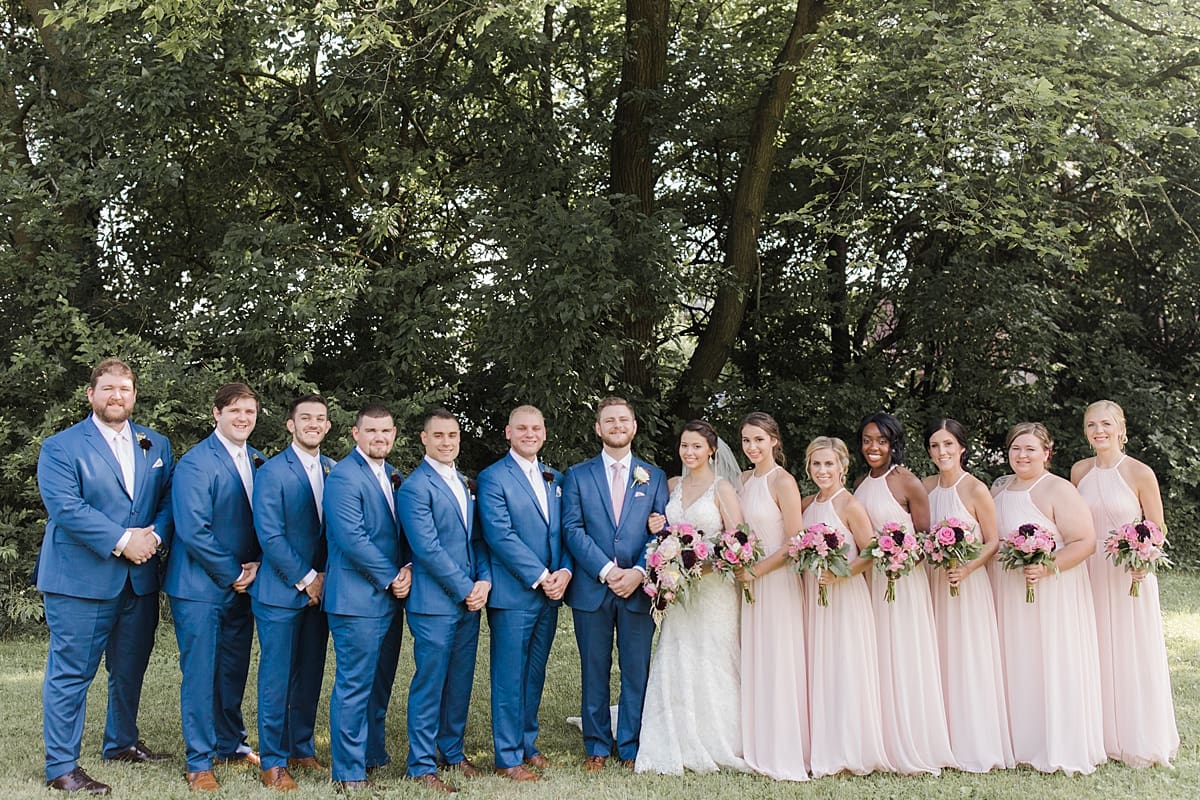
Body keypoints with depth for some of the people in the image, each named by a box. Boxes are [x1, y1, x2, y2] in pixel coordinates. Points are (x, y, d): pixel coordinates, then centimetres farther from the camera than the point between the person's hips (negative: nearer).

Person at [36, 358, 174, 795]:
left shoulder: (156, 445, 12)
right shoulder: (60, 447, -4)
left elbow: (169, 497, 8)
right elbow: (67, 507, -15)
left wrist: (154, 535, -12)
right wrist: (122, 542, -19)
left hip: (139, 578, 6)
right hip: (80, 579, -5)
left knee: (130, 669, 17)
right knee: (70, 674, -1)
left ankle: (121, 742, 35)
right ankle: (61, 767, 7)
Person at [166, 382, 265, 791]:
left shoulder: (259, 463, 8)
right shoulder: (195, 463, -13)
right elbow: (193, 530, -19)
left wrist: (256, 565, -5)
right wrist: (231, 574, -14)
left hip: (241, 585, 6)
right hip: (201, 585, -6)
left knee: (234, 670, 15)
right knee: (200, 673, 0)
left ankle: (230, 744, 31)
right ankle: (199, 762, 10)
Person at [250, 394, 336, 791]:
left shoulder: (334, 470, 8)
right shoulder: (273, 471, -8)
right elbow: (270, 535, -13)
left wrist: (324, 578, -1)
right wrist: (305, 578, -11)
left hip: (319, 590, 5)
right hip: (281, 591, -5)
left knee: (310, 676, 11)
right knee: (276, 679, 1)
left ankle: (302, 749, 25)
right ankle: (273, 762, 10)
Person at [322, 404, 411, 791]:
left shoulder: (394, 476, 13)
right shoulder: (343, 476, -13)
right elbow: (352, 540, -20)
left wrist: (408, 569, -3)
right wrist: (391, 578, -13)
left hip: (390, 597, 8)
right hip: (357, 599, -8)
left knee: (380, 684, 16)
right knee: (355, 686, -1)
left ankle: (373, 754, 29)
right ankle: (349, 772, 8)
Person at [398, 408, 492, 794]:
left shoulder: (464, 484, 14)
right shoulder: (415, 487, -11)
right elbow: (428, 549, -17)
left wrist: (484, 581, -1)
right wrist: (466, 589, -13)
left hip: (469, 600, 7)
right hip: (435, 603, -7)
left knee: (461, 681, 14)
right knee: (430, 684, 1)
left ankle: (452, 751, 28)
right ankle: (422, 766, 11)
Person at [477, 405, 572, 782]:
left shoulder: (555, 479, 14)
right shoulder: (492, 478, -7)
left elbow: (565, 532, 12)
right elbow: (500, 536, -15)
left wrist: (565, 571, -6)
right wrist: (540, 577, -17)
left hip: (550, 594, 6)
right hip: (513, 593, -6)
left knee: (535, 674, 14)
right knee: (509, 677, 1)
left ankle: (527, 743, 26)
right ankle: (508, 757, 9)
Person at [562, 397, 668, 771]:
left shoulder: (654, 476, 10)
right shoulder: (577, 475, 7)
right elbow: (572, 528, -3)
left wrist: (639, 572, -12)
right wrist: (606, 570, -13)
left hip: (639, 589, 1)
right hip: (591, 589, -1)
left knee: (636, 671, 5)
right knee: (594, 671, 7)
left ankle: (631, 747, 16)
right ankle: (597, 747, 18)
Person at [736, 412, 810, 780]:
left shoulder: (783, 482, -12)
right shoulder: (744, 479, 9)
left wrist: (757, 570, -15)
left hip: (778, 581, -7)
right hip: (750, 579, 7)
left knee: (779, 664, -1)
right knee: (754, 664, 10)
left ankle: (786, 754, 9)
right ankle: (759, 748, 19)